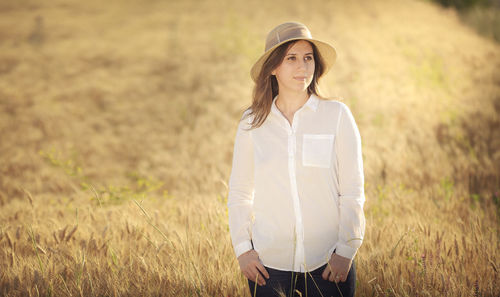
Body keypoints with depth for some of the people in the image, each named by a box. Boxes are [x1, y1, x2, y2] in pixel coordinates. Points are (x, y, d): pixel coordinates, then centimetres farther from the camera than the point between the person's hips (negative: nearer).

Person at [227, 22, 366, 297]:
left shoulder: (337, 115, 0)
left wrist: (346, 250, -6)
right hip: (269, 264, 1)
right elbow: (239, 192, 9)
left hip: (328, 264, -1)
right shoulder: (251, 123, 4)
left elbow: (353, 190, 0)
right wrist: (242, 248, 0)